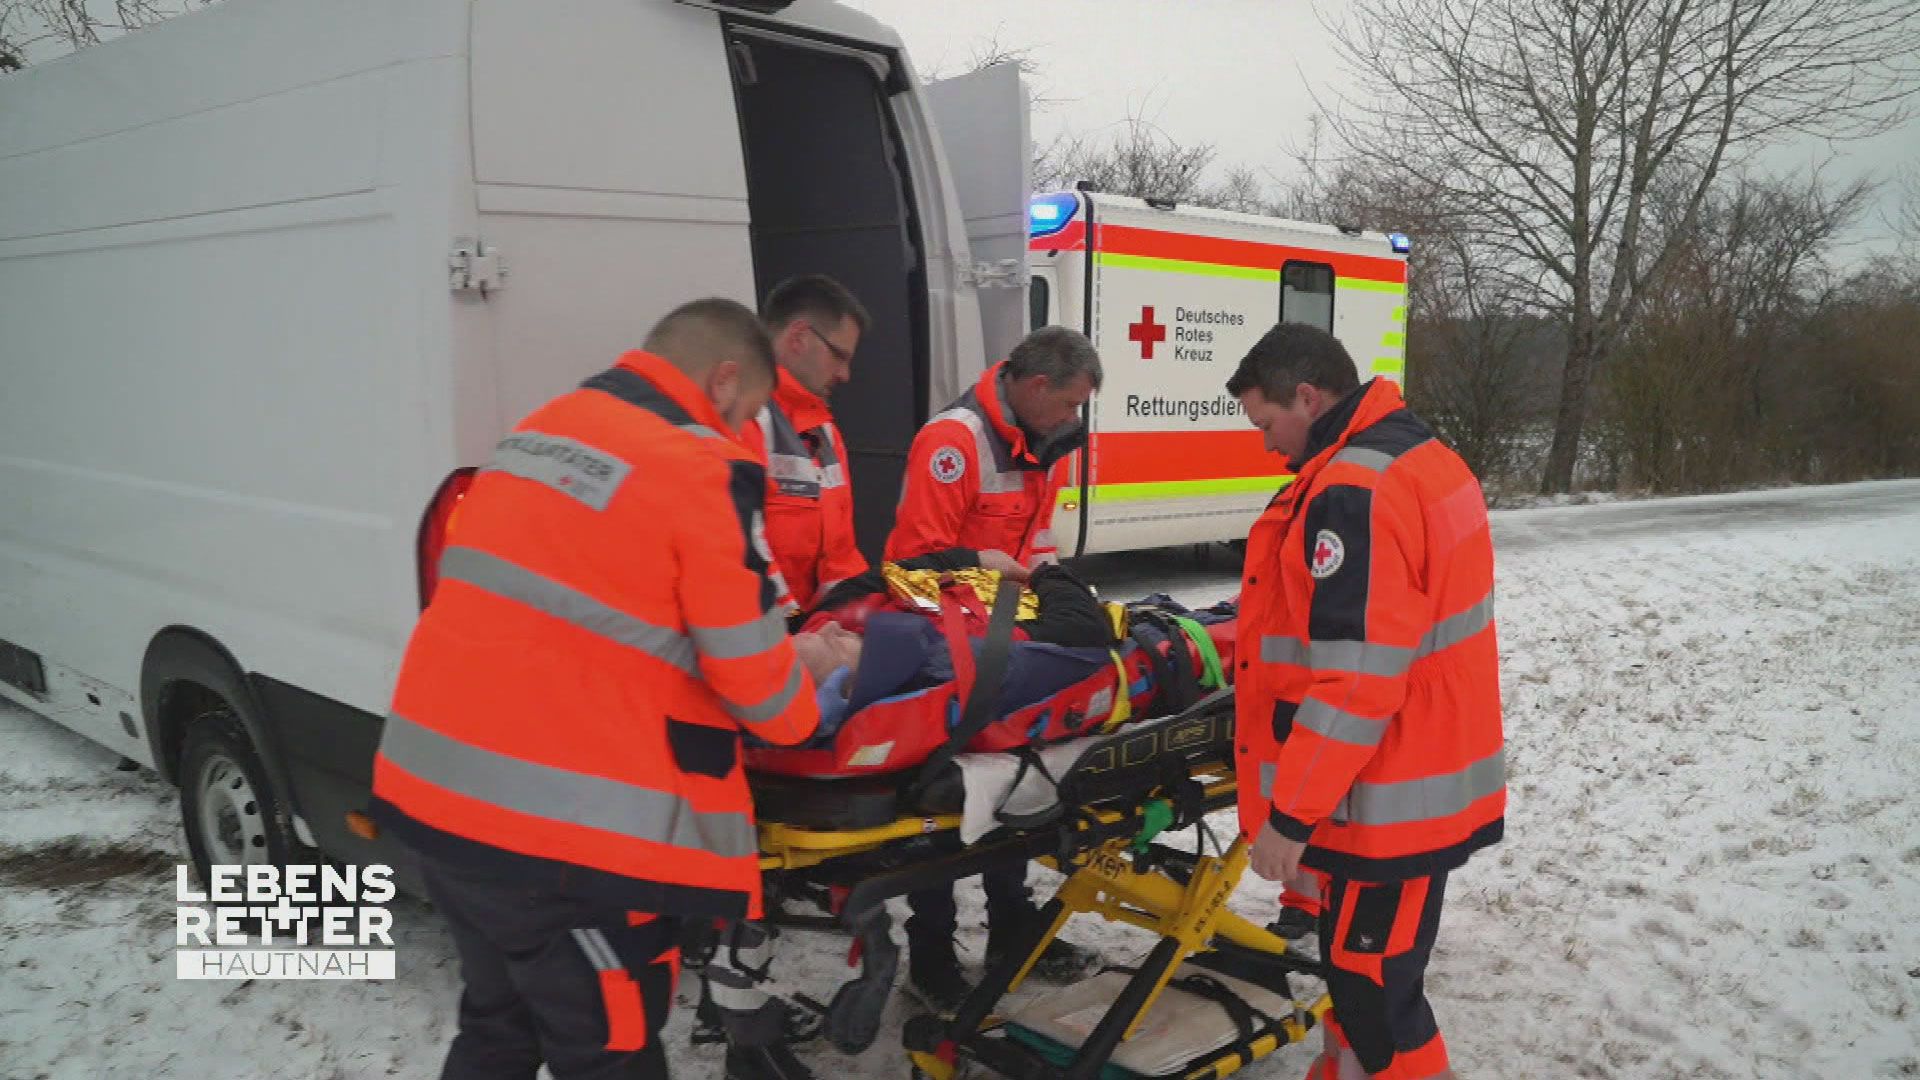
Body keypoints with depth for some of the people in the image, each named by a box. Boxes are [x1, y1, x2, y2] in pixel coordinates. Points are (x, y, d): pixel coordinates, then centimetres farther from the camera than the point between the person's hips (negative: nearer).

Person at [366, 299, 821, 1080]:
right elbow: (752, 677, -8)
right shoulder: (703, 472, -12)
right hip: (562, 830, -8)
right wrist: (803, 713, 14)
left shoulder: (537, 432, 11)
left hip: (434, 788, 8)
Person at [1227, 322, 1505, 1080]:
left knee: (1370, 985, 2)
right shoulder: (1422, 456, 10)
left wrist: (1290, 813, -21)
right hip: (1430, 782, 10)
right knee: (1362, 964, 22)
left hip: (1387, 800, -10)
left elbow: (1353, 678, -26)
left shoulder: (1355, 492, -23)